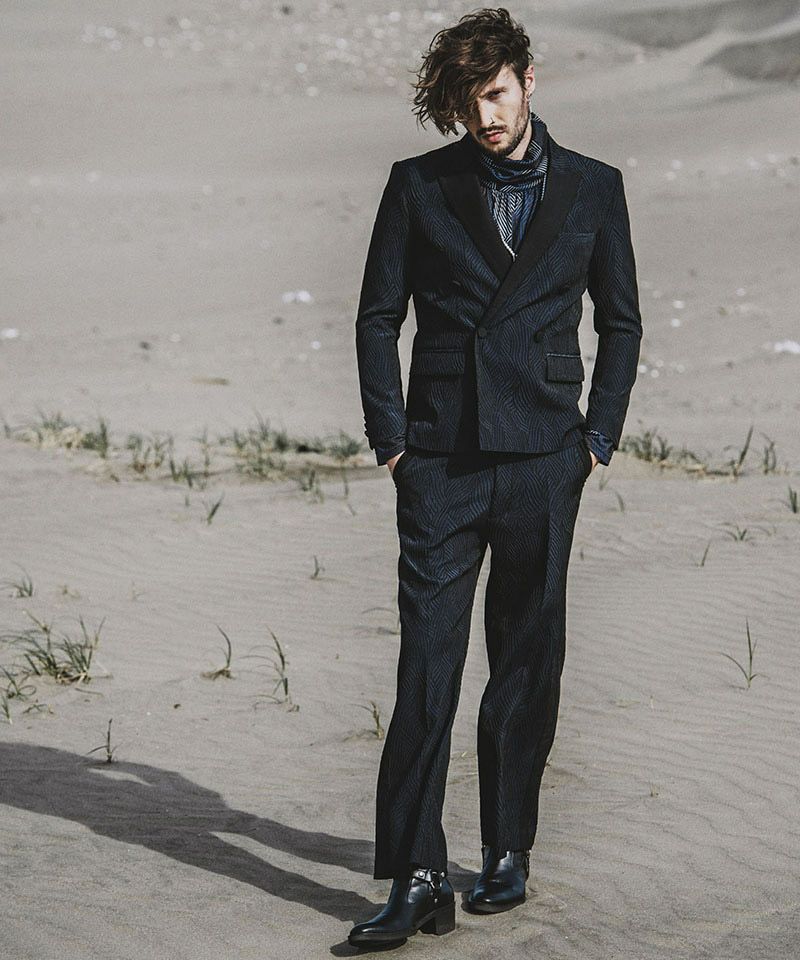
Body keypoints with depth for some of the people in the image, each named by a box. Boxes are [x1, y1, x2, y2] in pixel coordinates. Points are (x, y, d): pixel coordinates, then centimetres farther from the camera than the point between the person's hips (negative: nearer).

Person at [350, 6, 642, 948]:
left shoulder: (592, 188, 7)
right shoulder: (419, 186, 5)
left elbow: (621, 321, 14)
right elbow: (378, 315, 9)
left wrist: (598, 437, 5)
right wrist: (390, 437, 1)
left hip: (542, 457, 1)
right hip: (441, 458, -1)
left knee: (527, 662, 7)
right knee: (425, 667, -8)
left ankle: (508, 852, 20)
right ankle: (416, 881, -8)